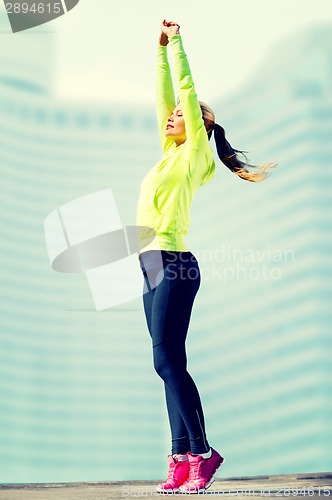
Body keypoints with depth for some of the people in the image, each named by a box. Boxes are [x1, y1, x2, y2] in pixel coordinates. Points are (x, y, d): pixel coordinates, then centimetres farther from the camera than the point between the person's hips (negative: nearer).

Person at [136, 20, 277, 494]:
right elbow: (163, 97, 24)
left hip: (174, 265, -9)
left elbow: (187, 92, -2)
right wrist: (160, 49, 28)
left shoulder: (195, 151, 0)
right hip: (156, 268, 9)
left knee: (168, 360, -13)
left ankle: (202, 452, -9)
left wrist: (176, 43, 6)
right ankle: (183, 460, 3)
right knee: (169, 365, 4)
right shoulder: (171, 152, 19)